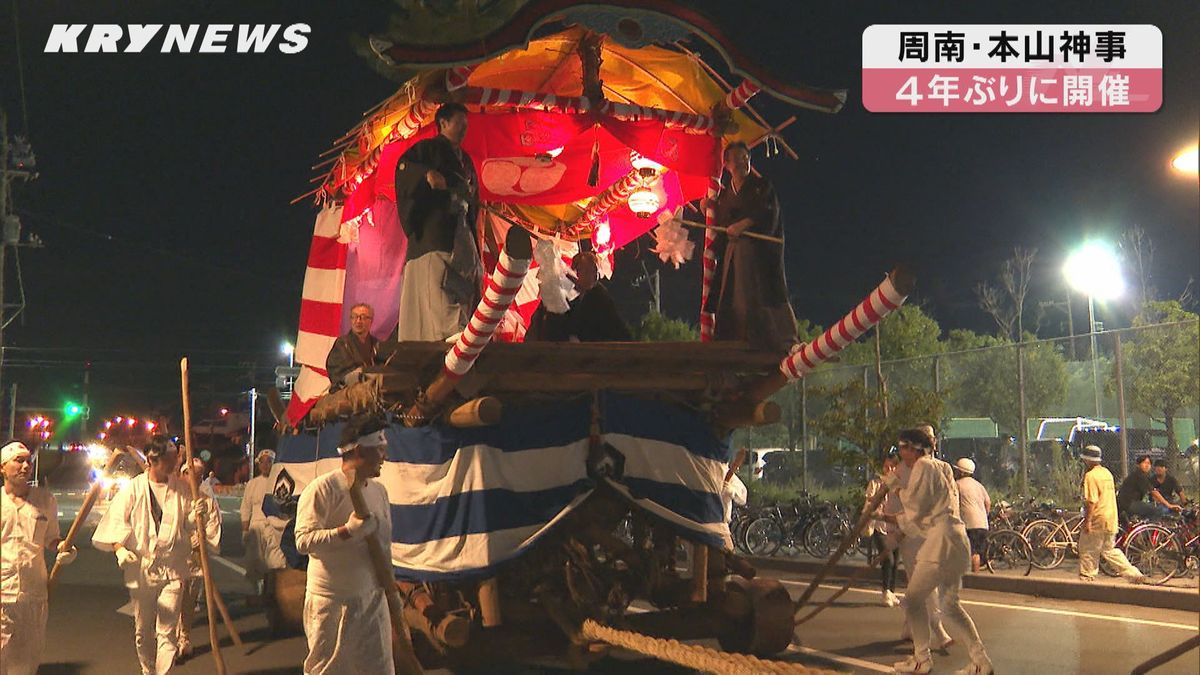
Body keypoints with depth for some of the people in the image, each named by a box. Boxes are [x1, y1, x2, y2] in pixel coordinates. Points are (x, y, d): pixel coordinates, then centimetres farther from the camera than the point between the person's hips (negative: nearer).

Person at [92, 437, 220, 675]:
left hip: (172, 569, 0)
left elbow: (188, 526, 10)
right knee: (143, 630, 13)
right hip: (140, 568, 0)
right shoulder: (133, 488, -3)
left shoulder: (181, 487, 2)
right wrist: (119, 548, -22)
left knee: (167, 632, -6)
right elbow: (116, 520, -7)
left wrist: (196, 514, -12)